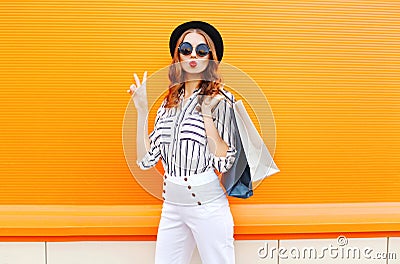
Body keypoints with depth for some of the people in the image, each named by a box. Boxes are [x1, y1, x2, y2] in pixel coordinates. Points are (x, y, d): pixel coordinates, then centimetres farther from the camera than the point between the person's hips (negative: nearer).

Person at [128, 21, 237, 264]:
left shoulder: (220, 99, -6)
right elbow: (146, 160, 2)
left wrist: (206, 114, -19)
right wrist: (142, 111, -4)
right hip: (171, 206, 5)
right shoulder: (170, 102, 7)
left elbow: (224, 163, -14)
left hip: (208, 206, -4)